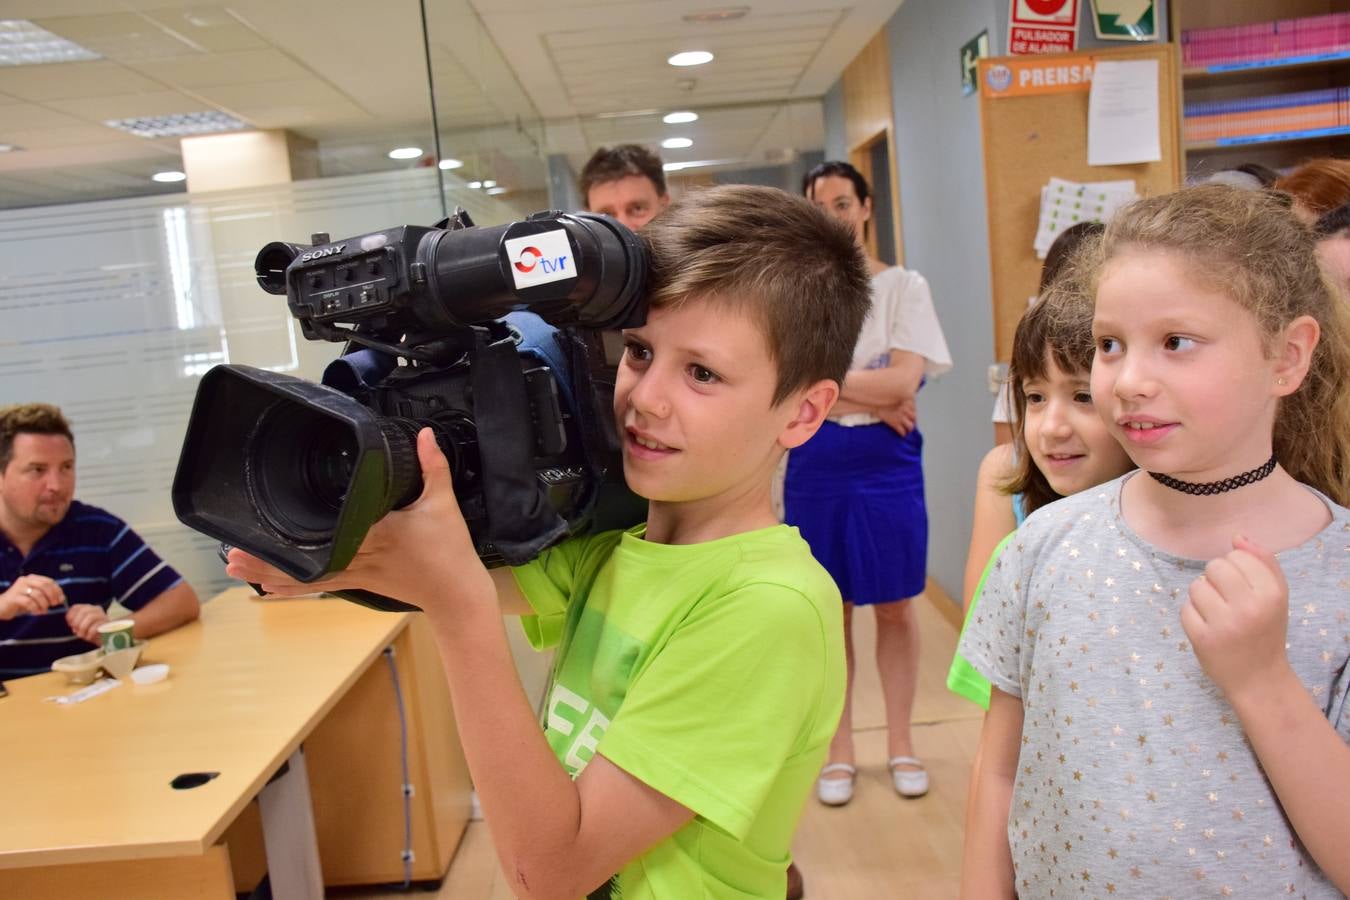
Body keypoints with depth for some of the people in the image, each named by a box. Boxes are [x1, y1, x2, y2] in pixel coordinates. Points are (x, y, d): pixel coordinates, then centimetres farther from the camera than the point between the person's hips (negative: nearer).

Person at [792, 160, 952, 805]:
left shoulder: (904, 286, 1)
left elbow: (903, 381, -10)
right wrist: (872, 399, -15)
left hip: (887, 465, 0)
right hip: (815, 467, 1)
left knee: (895, 608, 9)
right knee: (830, 611, 9)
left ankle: (900, 741, 28)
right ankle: (840, 749, 25)